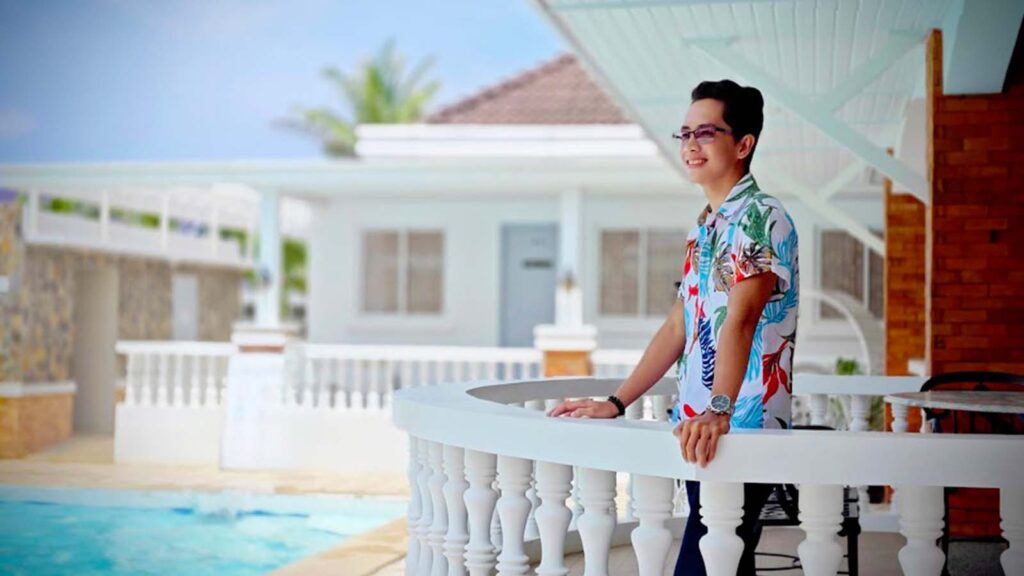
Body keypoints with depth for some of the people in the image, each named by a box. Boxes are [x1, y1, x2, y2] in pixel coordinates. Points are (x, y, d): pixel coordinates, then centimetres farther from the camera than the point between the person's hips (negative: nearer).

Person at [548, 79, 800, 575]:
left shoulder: (761, 218, -10)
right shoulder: (703, 228, 18)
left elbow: (740, 321, -25)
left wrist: (718, 411, -38)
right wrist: (616, 404, 16)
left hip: (742, 429, -9)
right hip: (699, 431, 9)